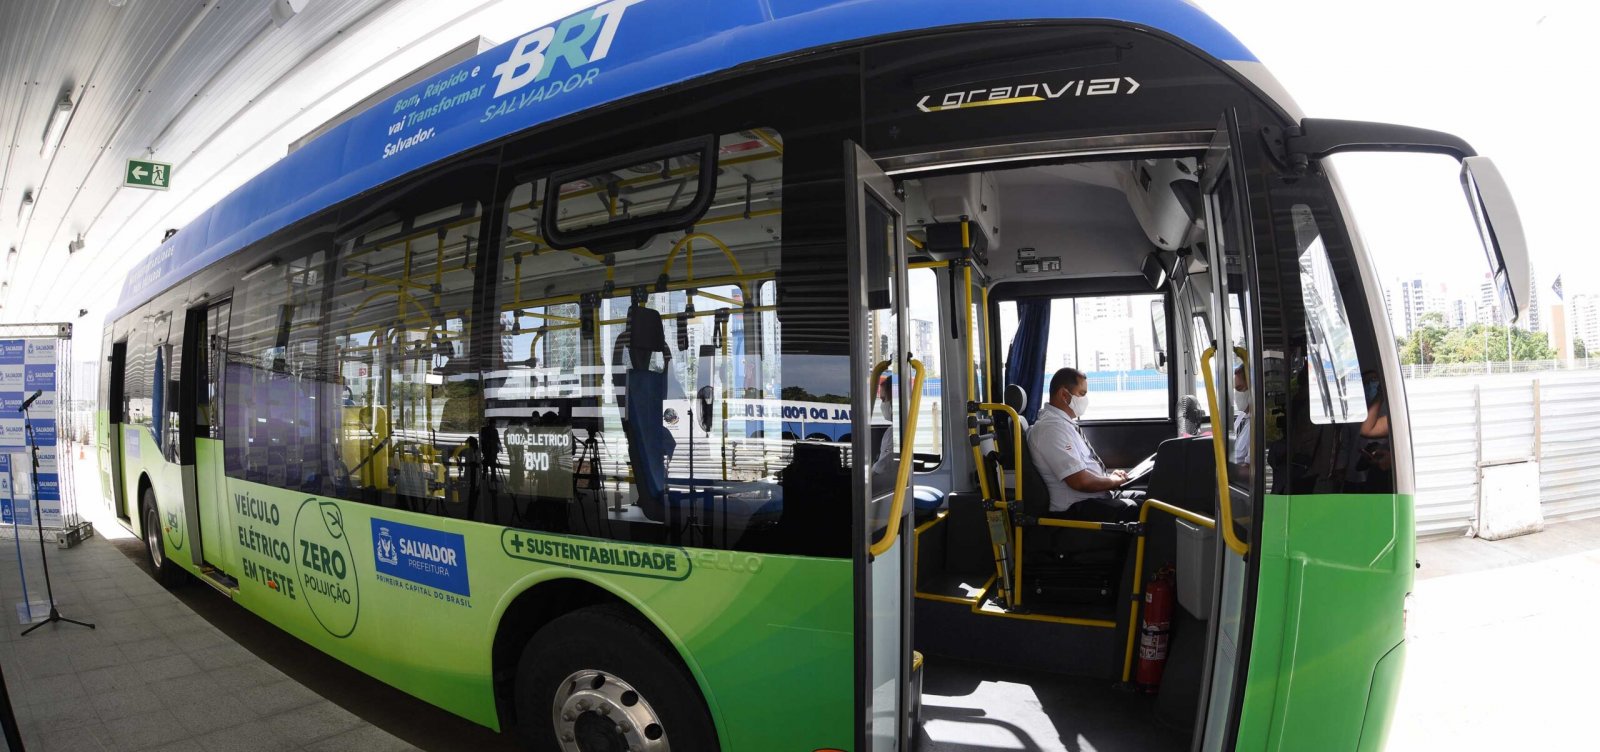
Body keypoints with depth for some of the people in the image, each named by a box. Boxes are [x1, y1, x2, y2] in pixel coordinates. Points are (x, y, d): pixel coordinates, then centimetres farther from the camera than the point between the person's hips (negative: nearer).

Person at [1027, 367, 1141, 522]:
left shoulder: (1064, 423, 14)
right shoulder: (1053, 428, -19)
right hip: (1076, 509, -11)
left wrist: (1109, 476, 8)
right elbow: (1080, 481, -24)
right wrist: (1113, 481, -6)